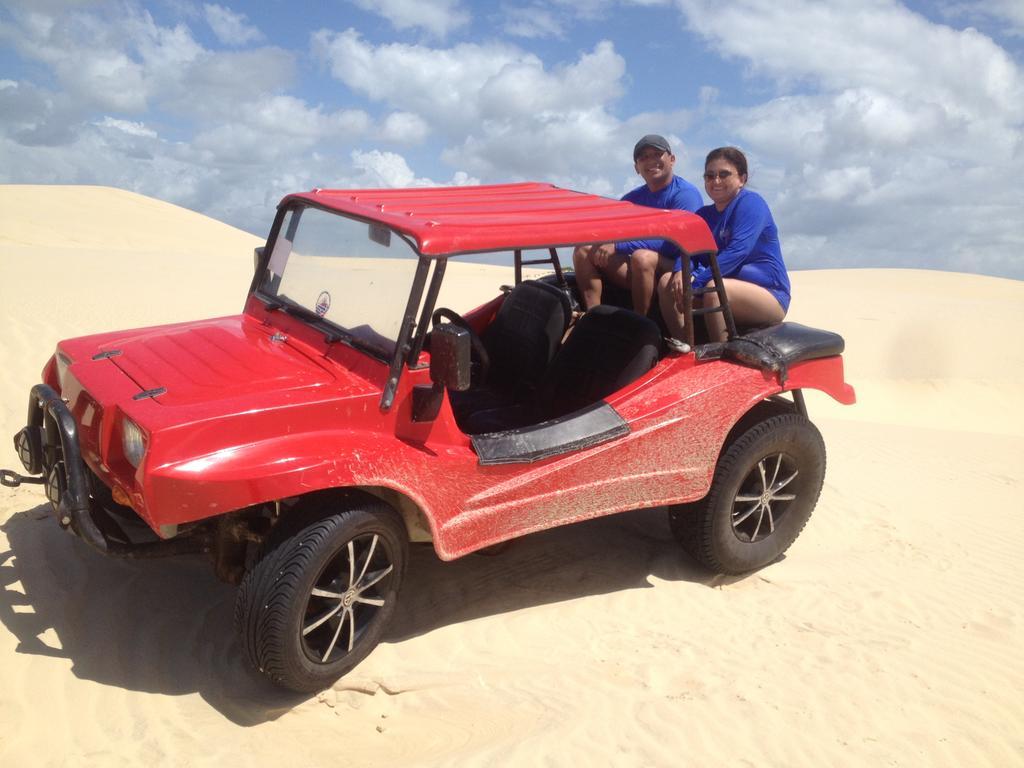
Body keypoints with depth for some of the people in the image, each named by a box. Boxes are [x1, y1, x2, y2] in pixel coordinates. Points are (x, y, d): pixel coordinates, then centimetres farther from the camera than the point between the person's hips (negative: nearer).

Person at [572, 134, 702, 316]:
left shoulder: (685, 193, -7)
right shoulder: (632, 199, 16)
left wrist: (617, 247, -23)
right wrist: (602, 243, -13)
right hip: (635, 273, 7)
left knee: (642, 257, -37)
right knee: (585, 249, -6)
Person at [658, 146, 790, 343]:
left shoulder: (751, 203, -9)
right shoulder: (704, 214, 14)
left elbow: (738, 251, -22)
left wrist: (695, 279, -27)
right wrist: (681, 272, -22)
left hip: (769, 294, -7)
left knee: (715, 288, -35)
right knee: (667, 282, -9)